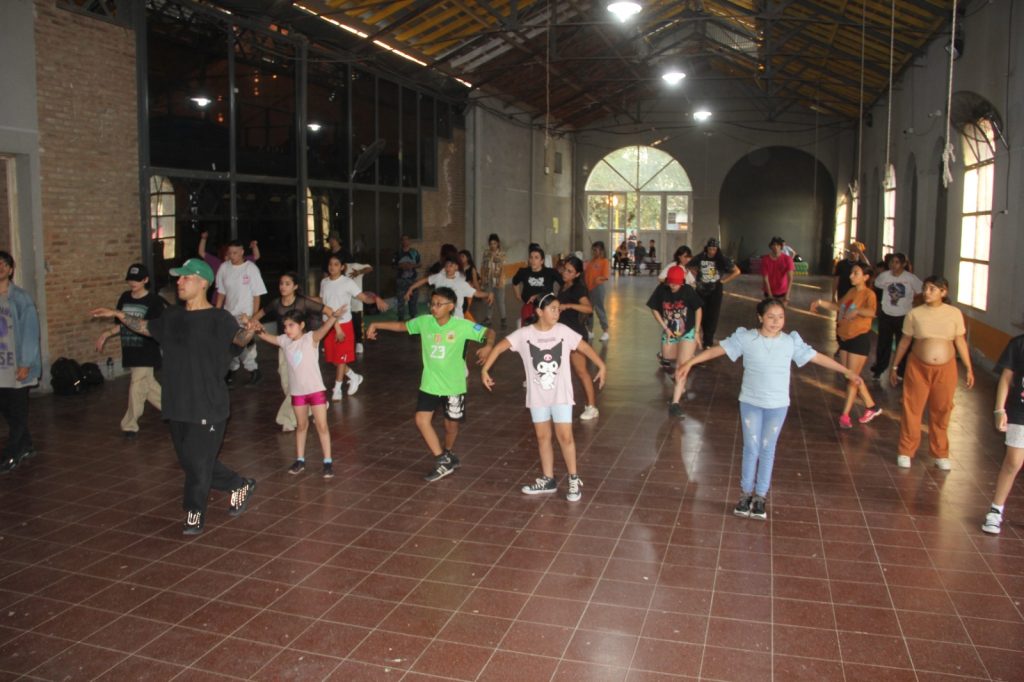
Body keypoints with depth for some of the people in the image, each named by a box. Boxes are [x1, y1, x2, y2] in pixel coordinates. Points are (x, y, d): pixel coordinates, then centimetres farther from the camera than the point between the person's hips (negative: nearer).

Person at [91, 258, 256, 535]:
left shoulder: (218, 319, -12)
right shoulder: (172, 316, 9)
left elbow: (238, 337, -29)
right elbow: (146, 327, 26)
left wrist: (248, 331, -50)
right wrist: (119, 315, 21)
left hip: (208, 406, -7)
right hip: (177, 405, 7)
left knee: (198, 462, -2)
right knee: (189, 460, 15)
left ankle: (194, 513, 18)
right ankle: (239, 486, 31)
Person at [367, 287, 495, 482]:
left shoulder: (462, 326, -16)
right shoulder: (424, 321, -6)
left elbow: (489, 332, -13)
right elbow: (402, 325, 10)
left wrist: (488, 345, -34)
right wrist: (376, 325, 9)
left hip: (454, 385, -3)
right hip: (430, 384, 3)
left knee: (451, 424, 10)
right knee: (422, 420, -8)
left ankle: (448, 454, 41)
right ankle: (443, 461, 4)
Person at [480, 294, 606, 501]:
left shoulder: (563, 331, -7)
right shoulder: (524, 334, -9)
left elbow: (585, 347, -2)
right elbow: (500, 346, -11)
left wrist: (601, 366, -9)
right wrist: (485, 369, -18)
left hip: (560, 394, -1)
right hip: (537, 395, 1)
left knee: (565, 436, -2)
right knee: (542, 436, 11)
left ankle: (574, 480, 13)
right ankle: (548, 480, 25)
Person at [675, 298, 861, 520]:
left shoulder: (791, 342, -5)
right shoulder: (746, 338, -10)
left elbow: (817, 357, 1)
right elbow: (718, 349, -13)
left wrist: (847, 372, 3)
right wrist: (689, 363, -19)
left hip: (777, 405, 1)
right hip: (750, 403, -1)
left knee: (767, 450, 11)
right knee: (751, 448, 8)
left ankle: (760, 496, 24)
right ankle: (746, 493, 24)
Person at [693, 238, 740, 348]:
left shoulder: (722, 259, -8)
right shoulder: (700, 257, -4)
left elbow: (737, 272, -3)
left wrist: (724, 281, -6)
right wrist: (697, 277, 2)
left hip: (715, 291, -1)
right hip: (701, 290, 1)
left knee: (712, 316, 0)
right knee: (702, 314, 8)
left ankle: (708, 341, 7)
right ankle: (705, 337, 27)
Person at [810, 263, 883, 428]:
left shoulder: (868, 294, -15)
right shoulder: (850, 291, 8)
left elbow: (872, 312, -35)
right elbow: (838, 306, 25)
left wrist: (857, 311, -52)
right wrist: (820, 302, 20)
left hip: (860, 338, -8)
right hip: (845, 337, 8)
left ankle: (845, 415, 3)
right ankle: (871, 406, 28)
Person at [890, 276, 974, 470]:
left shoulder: (954, 313, -2)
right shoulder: (914, 314, -3)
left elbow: (960, 342, 5)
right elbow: (904, 342, 4)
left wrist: (969, 369, 5)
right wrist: (894, 366, 8)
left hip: (945, 369, 1)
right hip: (918, 368, -1)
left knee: (941, 412, 9)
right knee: (912, 409, 3)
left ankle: (940, 454, 25)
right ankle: (906, 452, 17)